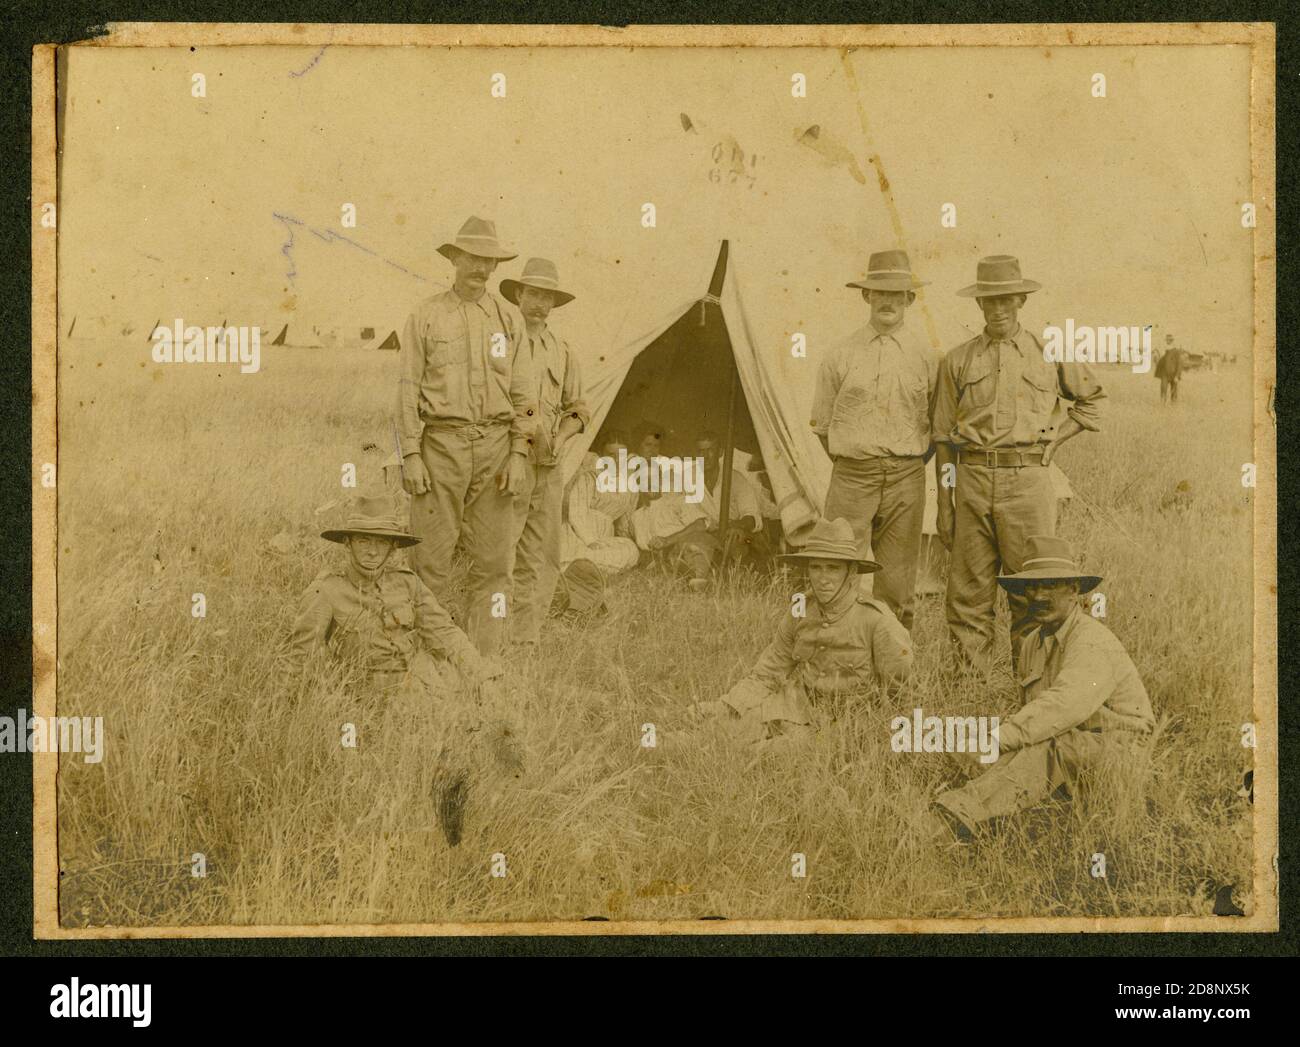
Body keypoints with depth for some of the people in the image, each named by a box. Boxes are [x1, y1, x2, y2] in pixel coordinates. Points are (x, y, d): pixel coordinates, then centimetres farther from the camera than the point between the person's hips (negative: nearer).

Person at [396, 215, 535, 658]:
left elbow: (523, 392, 5)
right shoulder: (426, 316, 0)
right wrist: (410, 456, -10)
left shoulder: (508, 318, 7)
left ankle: (484, 655, 9)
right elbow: (409, 389, -2)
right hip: (441, 444, -2)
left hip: (494, 446, 2)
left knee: (492, 557, 2)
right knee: (431, 555, -2)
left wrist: (519, 456, -5)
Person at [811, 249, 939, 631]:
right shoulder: (841, 356, 4)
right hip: (852, 481, -1)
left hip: (906, 481, 1)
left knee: (898, 585, 6)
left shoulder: (925, 356, 5)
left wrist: (916, 459, 10)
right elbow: (822, 423, 12)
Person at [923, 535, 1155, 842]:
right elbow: (1029, 710, 23)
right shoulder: (1032, 643, 15)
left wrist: (999, 738, -39)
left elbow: (1066, 705, -33)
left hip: (1114, 749, -9)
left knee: (1045, 753, -37)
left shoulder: (1093, 641, -16)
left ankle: (959, 813, -56)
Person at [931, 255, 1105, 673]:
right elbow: (944, 439, 10)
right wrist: (944, 506, 5)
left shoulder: (1049, 354, 10)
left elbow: (1092, 398, 24)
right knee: (969, 593, 1)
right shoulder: (958, 361, 10)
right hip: (973, 481, 1)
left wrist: (1055, 437, 9)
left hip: (1028, 480, -1)